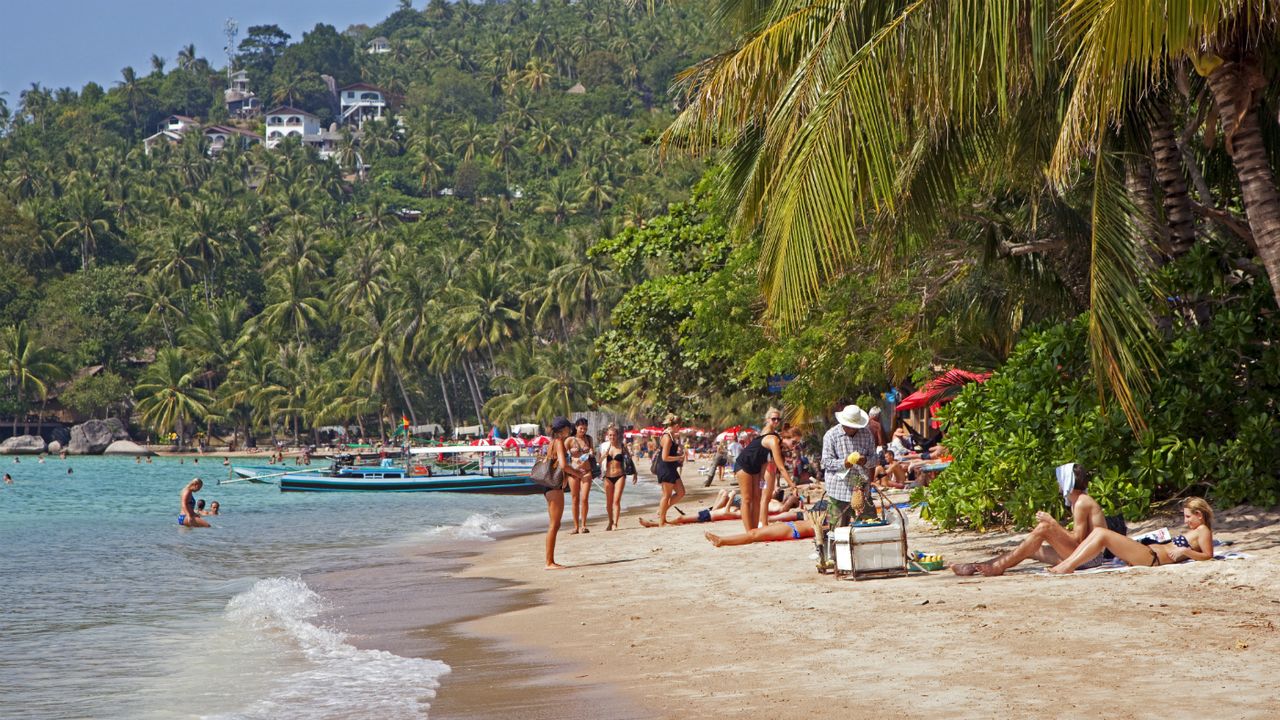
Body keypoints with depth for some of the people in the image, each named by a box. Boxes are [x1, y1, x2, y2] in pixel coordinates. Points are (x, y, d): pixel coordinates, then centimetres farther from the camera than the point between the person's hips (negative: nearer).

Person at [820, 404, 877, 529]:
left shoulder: (866, 434, 7)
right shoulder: (831, 435, -4)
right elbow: (826, 461, -6)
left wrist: (865, 461, -14)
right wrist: (843, 463, -24)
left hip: (862, 489, 4)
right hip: (839, 489, -3)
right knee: (839, 527, -2)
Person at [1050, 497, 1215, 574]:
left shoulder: (1203, 531, 1)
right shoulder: (1195, 531, 27)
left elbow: (1208, 556, -13)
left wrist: (1185, 551, -22)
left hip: (1152, 558, -11)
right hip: (1150, 550, 11)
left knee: (1103, 535, -18)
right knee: (1098, 531, 3)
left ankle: (1069, 567, -20)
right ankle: (1064, 565, -8)